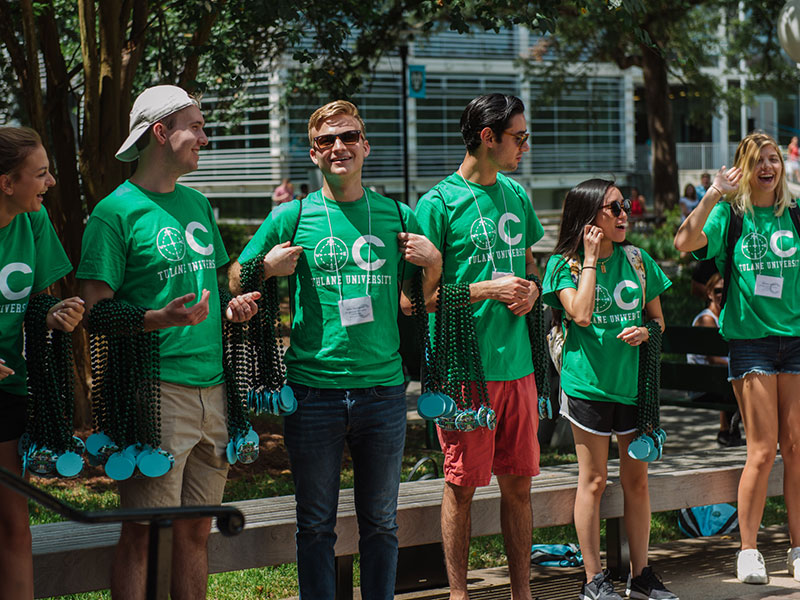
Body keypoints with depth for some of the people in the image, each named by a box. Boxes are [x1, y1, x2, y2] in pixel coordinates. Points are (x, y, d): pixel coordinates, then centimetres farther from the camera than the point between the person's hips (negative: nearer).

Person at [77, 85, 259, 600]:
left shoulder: (198, 204, 16)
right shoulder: (116, 211, -6)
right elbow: (95, 310, -9)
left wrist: (232, 309, 5)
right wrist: (163, 318, -23)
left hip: (212, 385, 7)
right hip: (155, 389, -7)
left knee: (196, 527, 11)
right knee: (142, 530, -4)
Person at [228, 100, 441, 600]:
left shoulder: (398, 217, 7)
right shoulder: (293, 216, 2)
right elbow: (235, 282, 9)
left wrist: (433, 262, -2)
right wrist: (267, 269, -10)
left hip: (383, 388, 1)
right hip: (314, 387, -1)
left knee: (381, 522, 10)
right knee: (316, 525, 6)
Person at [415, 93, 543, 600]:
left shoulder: (517, 196, 12)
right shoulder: (439, 204, -8)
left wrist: (531, 291, 1)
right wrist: (487, 290, -16)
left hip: (517, 363, 6)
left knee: (518, 483, 11)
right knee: (462, 486, 2)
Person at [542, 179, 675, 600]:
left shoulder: (638, 260, 8)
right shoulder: (565, 264, -3)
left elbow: (658, 317, 14)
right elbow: (582, 315, -19)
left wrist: (646, 331, -9)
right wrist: (590, 259, -14)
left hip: (634, 381, 4)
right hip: (588, 383, -4)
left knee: (637, 479, 8)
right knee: (593, 480, 1)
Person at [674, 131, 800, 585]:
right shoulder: (731, 215, 1)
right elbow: (686, 242, -16)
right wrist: (713, 196, -23)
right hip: (750, 338, -3)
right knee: (762, 451, -5)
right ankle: (749, 552, 6)